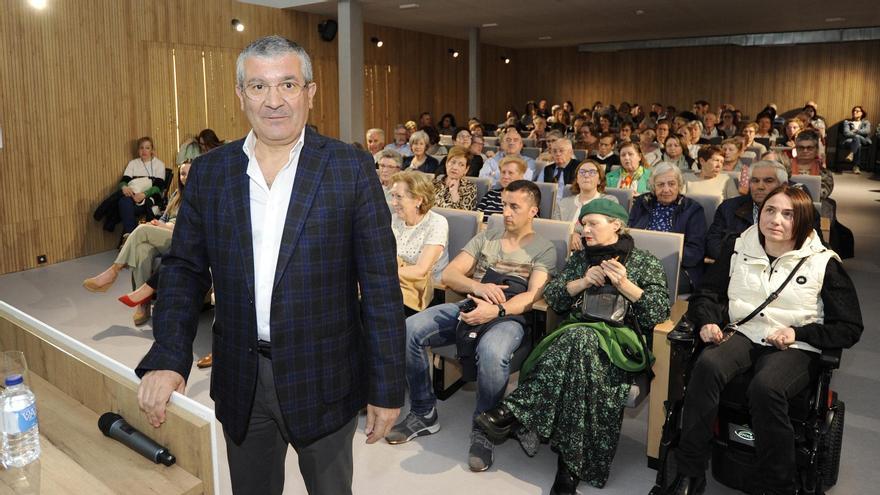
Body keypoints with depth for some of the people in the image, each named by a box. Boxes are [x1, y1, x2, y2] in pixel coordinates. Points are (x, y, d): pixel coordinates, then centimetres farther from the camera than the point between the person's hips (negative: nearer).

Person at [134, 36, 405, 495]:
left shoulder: (352, 168, -9)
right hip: (239, 379, 3)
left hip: (323, 377, -2)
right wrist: (167, 358, -9)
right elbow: (184, 271, 5)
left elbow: (380, 284, -9)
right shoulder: (208, 172, 1)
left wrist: (386, 387, -9)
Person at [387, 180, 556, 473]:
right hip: (468, 307, 4)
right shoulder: (485, 238, 19)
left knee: (492, 352, -40)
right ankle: (424, 414, -3)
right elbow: (448, 275, 9)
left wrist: (497, 310, -26)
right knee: (408, 330, -20)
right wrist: (477, 286, -13)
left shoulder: (543, 249, 8)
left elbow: (532, 295, -8)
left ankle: (483, 430, -13)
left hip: (509, 316, -4)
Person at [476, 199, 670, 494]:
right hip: (575, 336, 3)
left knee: (579, 339, -37)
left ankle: (514, 411, -33)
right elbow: (552, 298, 8)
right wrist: (583, 282, -8)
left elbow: (659, 314, -3)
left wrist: (624, 285, -14)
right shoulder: (580, 258, 19)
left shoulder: (647, 263, 8)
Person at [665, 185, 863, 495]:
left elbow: (849, 328, 5)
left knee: (765, 387, -36)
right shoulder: (740, 252, 12)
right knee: (706, 365, -32)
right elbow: (705, 295, 16)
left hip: (795, 348, -2)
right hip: (741, 335, 3)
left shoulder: (823, 263, 3)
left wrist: (798, 333, -10)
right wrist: (706, 322, -6)